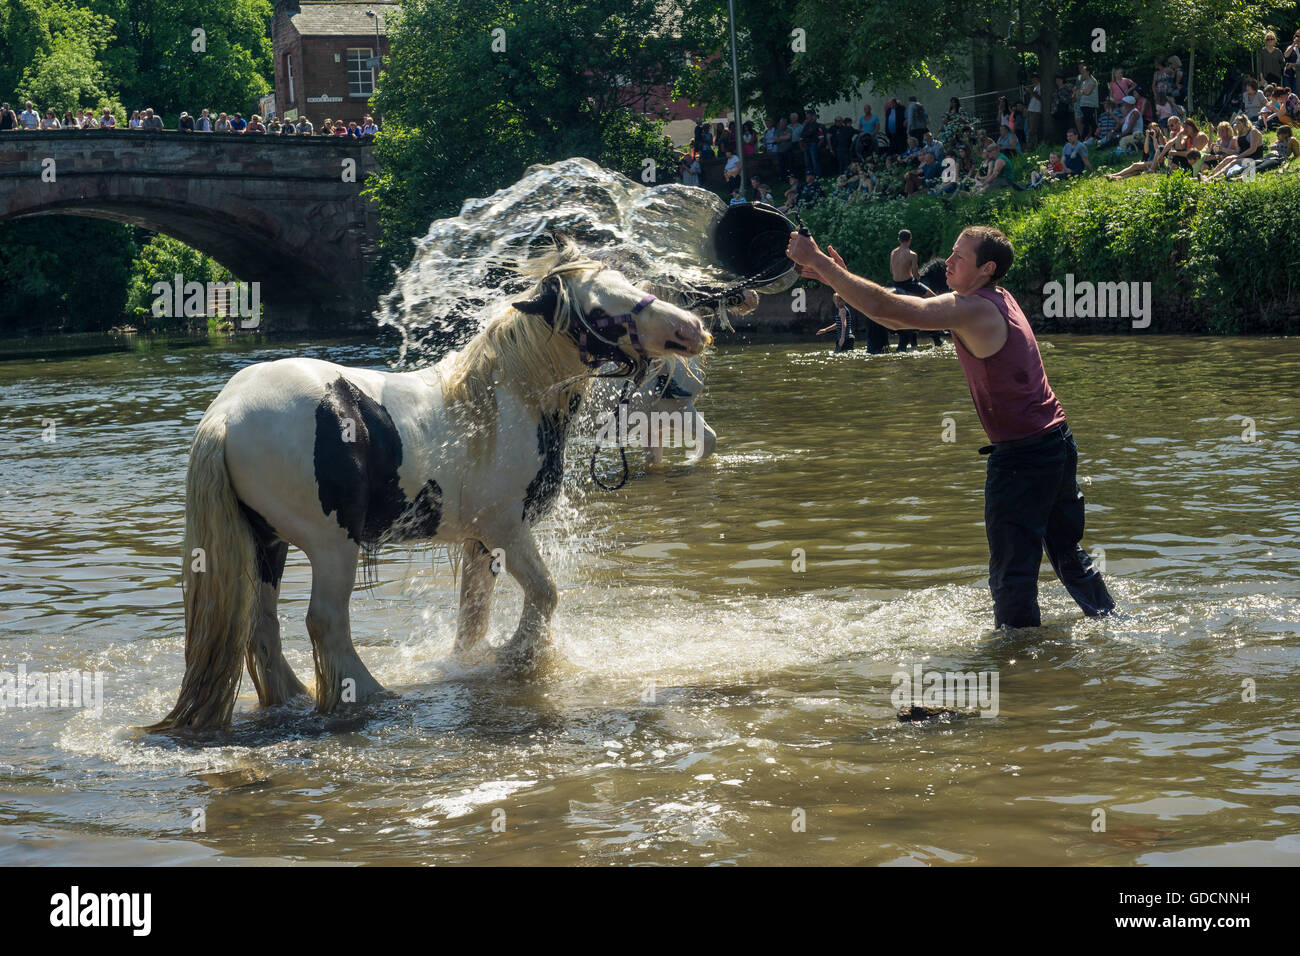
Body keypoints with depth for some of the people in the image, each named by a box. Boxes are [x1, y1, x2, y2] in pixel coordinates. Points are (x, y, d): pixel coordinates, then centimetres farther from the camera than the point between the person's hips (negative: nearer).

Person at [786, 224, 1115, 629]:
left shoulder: (974, 311, -19)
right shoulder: (997, 300, 10)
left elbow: (885, 307, -25)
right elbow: (896, 318, 12)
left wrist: (818, 261, -19)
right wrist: (836, 277, 4)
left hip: (1021, 455, -10)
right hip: (1058, 444, 10)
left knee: (1012, 571, -1)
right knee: (1066, 552, 24)